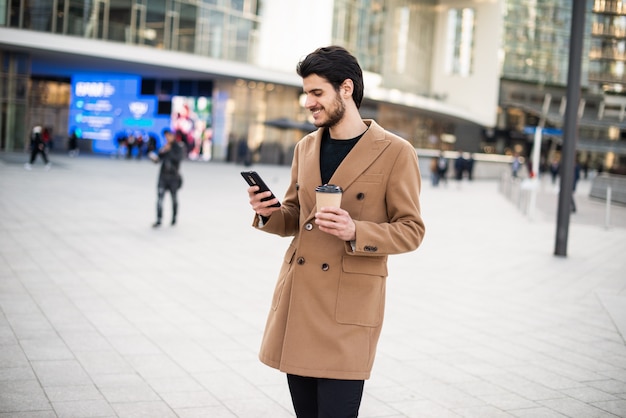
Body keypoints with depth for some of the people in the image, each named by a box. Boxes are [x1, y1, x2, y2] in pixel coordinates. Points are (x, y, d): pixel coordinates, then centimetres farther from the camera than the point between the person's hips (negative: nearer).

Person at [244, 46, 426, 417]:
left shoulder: (395, 153, -7)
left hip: (348, 308, -5)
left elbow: (411, 230, -6)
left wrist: (355, 232, -22)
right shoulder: (306, 148, 11)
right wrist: (268, 214, -3)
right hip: (297, 300, 6)